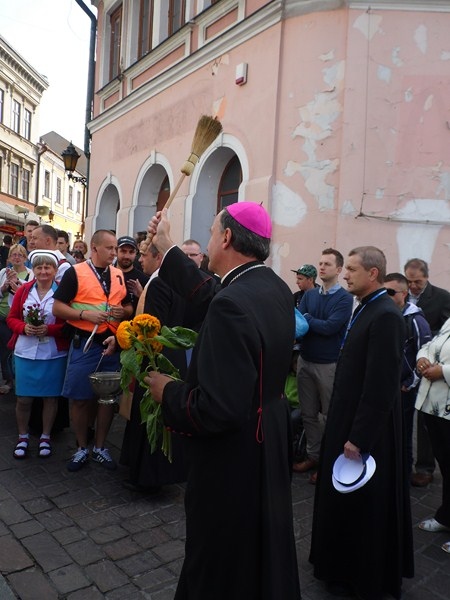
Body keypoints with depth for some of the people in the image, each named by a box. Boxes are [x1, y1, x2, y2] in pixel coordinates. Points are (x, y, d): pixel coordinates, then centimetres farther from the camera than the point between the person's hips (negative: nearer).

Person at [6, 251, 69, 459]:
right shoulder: (23, 290, 3)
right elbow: (11, 318, 6)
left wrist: (49, 329, -20)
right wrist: (24, 327, -13)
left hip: (54, 354, -2)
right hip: (25, 353, 2)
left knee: (50, 396, 10)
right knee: (23, 397, 8)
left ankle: (45, 437, 28)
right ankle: (23, 437, 29)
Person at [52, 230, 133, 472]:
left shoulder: (119, 275, 10)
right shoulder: (75, 272, -4)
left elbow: (129, 307, 15)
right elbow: (57, 308, -6)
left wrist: (123, 311, -7)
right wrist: (85, 314, -19)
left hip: (114, 343, 4)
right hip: (85, 344, -4)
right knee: (80, 398, 4)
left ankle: (100, 447, 27)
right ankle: (81, 448, 24)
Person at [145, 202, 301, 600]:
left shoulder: (232, 304, -30)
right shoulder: (276, 288, -3)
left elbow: (217, 410, -33)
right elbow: (209, 295, 10)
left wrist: (168, 392, -15)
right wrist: (166, 246, 17)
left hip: (234, 457, -8)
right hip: (271, 441, 8)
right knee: (263, 551, 30)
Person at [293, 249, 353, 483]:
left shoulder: (344, 298, -9)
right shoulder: (309, 294, 6)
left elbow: (330, 327, -21)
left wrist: (306, 319, -11)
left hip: (329, 364, -5)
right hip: (305, 360, 5)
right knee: (308, 413, 14)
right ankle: (313, 456, 29)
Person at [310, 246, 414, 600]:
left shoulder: (385, 316, -23)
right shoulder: (367, 309, 7)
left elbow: (381, 386, -26)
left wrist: (359, 437, -21)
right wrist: (347, 429, 15)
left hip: (366, 428, -9)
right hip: (350, 419, 9)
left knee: (365, 504, 10)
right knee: (346, 499, 22)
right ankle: (345, 564, 43)